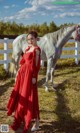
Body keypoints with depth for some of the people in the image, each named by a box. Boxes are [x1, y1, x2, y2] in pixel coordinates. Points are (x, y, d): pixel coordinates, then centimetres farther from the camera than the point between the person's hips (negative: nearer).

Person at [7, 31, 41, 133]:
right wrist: (19, 72, 16)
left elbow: (37, 65, -16)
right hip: (23, 73, 9)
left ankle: (37, 122, 7)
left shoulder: (36, 49, -12)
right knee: (20, 96, 17)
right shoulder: (28, 48, 13)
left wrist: (34, 77, -19)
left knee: (30, 97, -4)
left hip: (30, 75, -9)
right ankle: (20, 118, 34)